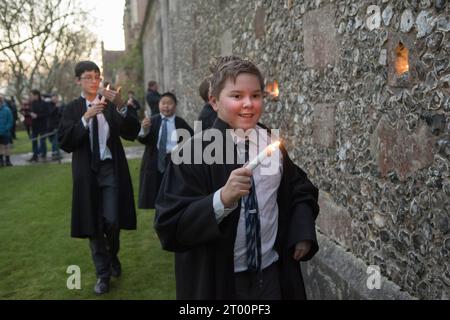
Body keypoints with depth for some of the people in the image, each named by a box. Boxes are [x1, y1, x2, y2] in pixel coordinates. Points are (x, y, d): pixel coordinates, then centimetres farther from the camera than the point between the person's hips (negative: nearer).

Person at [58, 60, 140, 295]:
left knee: (112, 221, -5)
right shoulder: (72, 109, 1)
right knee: (93, 225, 8)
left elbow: (132, 133, -10)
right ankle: (103, 274, 24)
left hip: (111, 169, -1)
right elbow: (64, 143, -10)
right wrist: (85, 118, -21)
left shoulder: (111, 105, 0)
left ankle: (113, 256, 29)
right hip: (87, 172, 1)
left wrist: (121, 107, -25)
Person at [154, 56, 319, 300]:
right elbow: (169, 226, -19)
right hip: (218, 281, -4)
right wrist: (222, 199, -32)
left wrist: (303, 234, 1)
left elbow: (301, 189, 15)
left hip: (272, 274, 4)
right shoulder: (194, 152, -15)